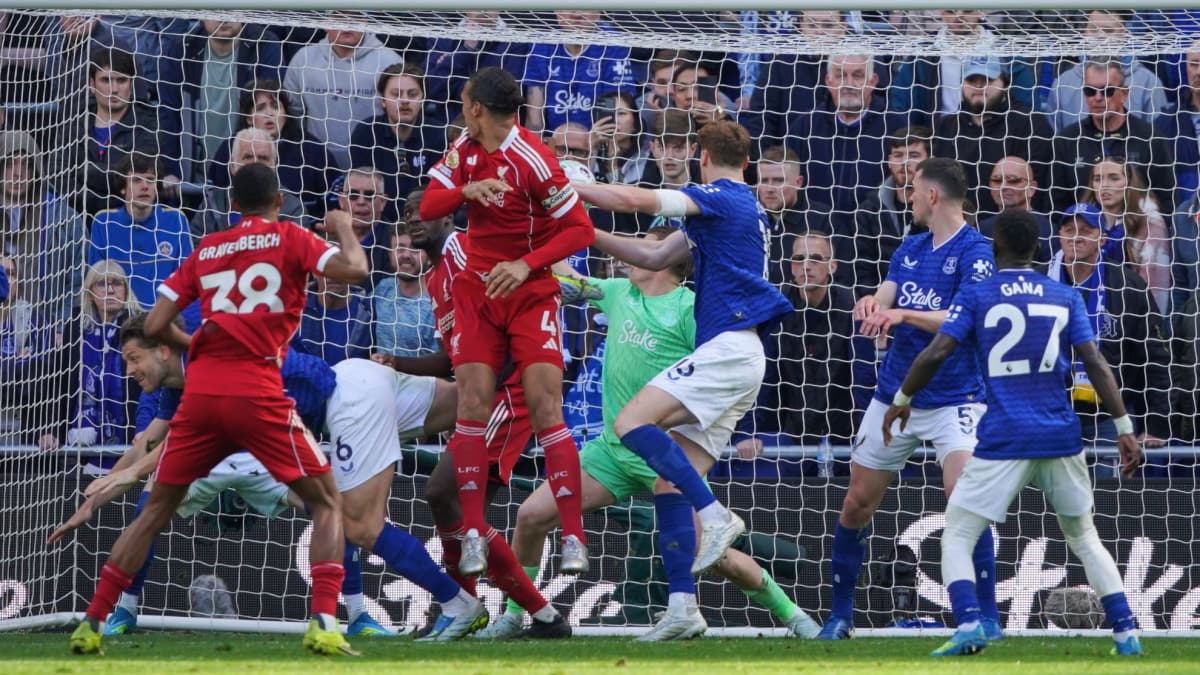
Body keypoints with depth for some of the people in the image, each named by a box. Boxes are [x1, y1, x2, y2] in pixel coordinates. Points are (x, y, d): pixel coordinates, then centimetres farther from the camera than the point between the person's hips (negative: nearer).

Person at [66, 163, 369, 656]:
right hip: (258, 394, -3)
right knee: (326, 503, 8)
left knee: (157, 509, 18)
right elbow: (353, 269, -7)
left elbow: (156, 327, 13)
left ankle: (91, 623, 12)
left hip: (200, 393, 3)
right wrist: (345, 228, 13)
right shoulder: (289, 238, 6)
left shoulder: (206, 250, 17)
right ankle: (323, 624, -12)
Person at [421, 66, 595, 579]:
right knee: (473, 403, -8)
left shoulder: (531, 160, -17)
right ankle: (473, 533, -5)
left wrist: (526, 264, -25)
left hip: (530, 292, -5)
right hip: (477, 289, 5)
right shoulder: (466, 149, 3)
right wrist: (468, 190, -21)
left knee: (546, 408, -14)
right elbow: (428, 206, -1)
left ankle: (573, 537, -12)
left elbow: (580, 230, -15)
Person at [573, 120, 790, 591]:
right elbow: (655, 257, 27)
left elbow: (634, 200, -17)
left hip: (728, 347, -10)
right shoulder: (745, 206, 25)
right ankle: (683, 608, 1)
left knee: (632, 422, -22)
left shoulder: (720, 198, -4)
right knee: (671, 485, 6)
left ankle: (715, 517, -27)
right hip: (740, 357, 10)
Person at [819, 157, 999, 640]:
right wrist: (871, 305, -22)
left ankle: (987, 615, -14)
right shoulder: (910, 248, 11)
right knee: (857, 505, 9)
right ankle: (840, 615, 22)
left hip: (952, 398, -7)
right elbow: (884, 301, 3)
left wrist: (903, 314, -36)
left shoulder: (974, 253, -12)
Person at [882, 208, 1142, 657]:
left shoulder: (976, 296, 1)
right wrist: (1124, 427, 1)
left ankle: (968, 625, -18)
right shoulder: (1065, 297, 9)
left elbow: (936, 353, -8)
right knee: (1084, 536, 20)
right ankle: (1126, 633, 10)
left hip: (1004, 440, -3)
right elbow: (1096, 364, 1)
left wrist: (902, 399, 7)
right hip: (1061, 436, 3)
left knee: (957, 537, 5)